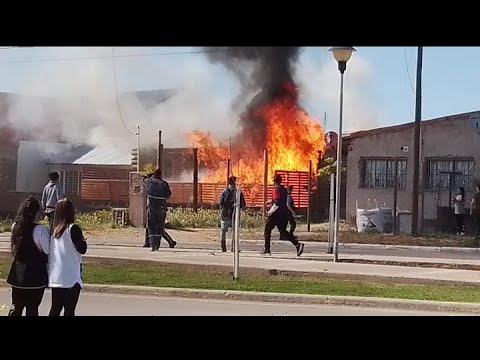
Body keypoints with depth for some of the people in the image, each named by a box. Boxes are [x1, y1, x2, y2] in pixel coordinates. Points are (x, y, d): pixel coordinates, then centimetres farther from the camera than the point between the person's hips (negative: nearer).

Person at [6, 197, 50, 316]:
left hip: (17, 273, 6)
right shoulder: (40, 230, -18)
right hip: (35, 274, -6)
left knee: (15, 307, 14)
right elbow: (48, 251, -13)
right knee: (32, 308, 4)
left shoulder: (15, 227, 3)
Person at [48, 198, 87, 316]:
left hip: (55, 277, 6)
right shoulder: (73, 229, -11)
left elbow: (50, 253, 12)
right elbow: (82, 249, -10)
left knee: (55, 308, 14)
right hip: (70, 278, -6)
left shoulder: (55, 230, 8)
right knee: (69, 310, -2)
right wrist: (83, 240, 8)